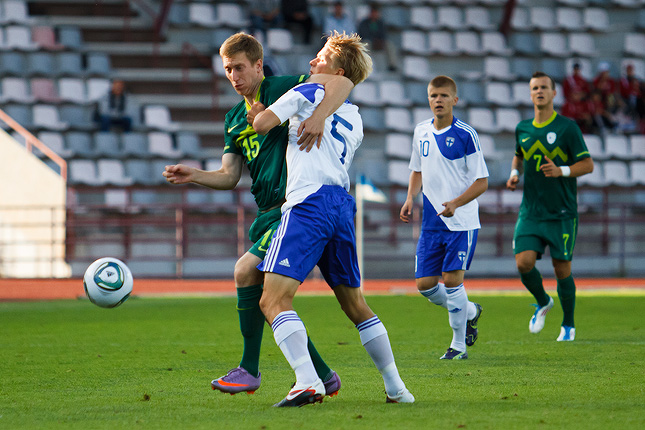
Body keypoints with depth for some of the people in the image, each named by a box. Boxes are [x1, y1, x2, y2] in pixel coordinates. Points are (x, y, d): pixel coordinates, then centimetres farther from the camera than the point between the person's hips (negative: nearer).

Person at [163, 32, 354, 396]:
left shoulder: (282, 89, -3)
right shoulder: (234, 119, 19)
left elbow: (344, 81, -15)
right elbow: (229, 177, 15)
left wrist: (320, 115, -32)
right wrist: (192, 175, -3)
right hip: (268, 212, 9)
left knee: (246, 270, -18)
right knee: (267, 299, 4)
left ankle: (250, 370, -8)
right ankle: (323, 376, 13)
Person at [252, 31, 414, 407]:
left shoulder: (308, 93, 4)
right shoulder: (355, 121, 26)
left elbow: (262, 123, -5)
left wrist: (258, 111, 19)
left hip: (308, 202, -8)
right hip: (343, 205, 8)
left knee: (273, 300, -14)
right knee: (355, 305, 19)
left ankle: (308, 383, -30)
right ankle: (396, 388, 18)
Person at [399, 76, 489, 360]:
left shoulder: (466, 135, -10)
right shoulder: (421, 131, 7)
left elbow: (482, 182, -8)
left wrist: (456, 203, -22)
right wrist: (410, 198, 5)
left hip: (462, 222, -6)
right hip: (431, 222, 6)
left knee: (452, 279, -13)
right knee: (425, 284, 1)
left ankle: (459, 345, 3)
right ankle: (470, 312, 28)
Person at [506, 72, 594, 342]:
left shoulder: (567, 127, -5)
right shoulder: (522, 129, 8)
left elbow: (588, 164, -6)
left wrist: (561, 171, -22)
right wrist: (515, 173, 8)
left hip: (562, 214, -3)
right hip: (530, 212, 3)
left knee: (562, 268, 0)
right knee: (524, 263, -12)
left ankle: (568, 325, 20)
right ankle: (542, 302, 19)